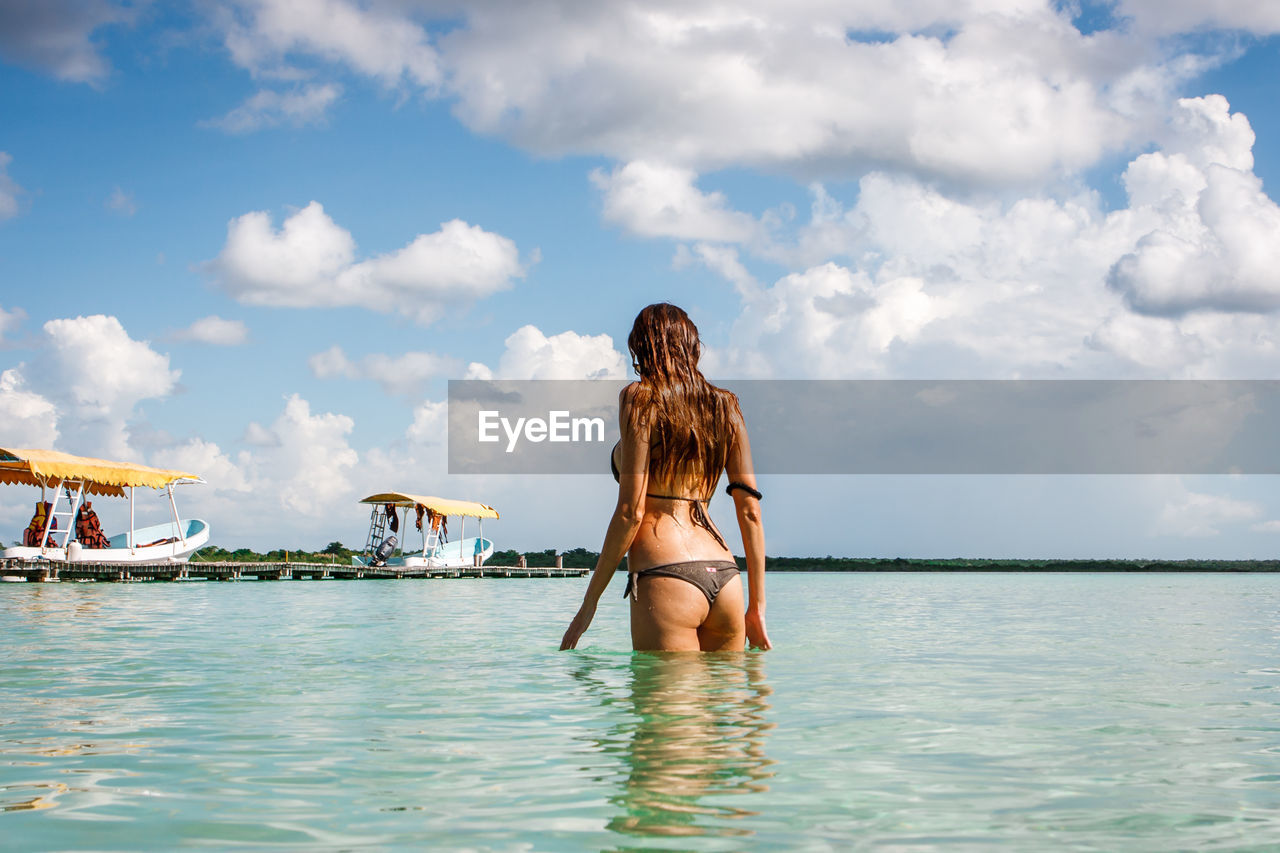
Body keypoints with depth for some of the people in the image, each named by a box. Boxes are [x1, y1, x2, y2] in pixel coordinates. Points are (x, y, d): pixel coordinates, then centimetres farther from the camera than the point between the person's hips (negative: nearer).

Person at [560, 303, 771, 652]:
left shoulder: (641, 397, -2)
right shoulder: (725, 405, 13)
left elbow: (631, 511, -8)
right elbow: (750, 511, 10)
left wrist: (589, 603, -2)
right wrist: (757, 606, 16)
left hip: (666, 574, -5)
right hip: (726, 580, 5)